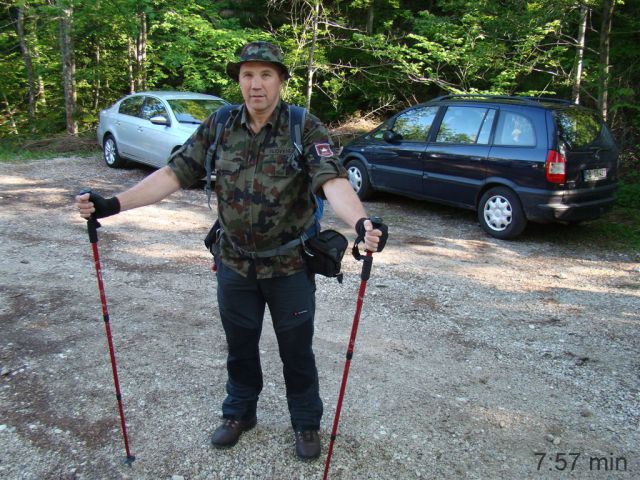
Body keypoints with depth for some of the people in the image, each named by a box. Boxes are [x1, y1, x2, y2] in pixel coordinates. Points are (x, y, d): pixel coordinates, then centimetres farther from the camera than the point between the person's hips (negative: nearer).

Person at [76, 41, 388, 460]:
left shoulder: (306, 129, -14)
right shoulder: (218, 128, -3)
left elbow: (333, 181, -28)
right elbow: (175, 173, -7)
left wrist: (361, 222, -49)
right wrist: (112, 204, -18)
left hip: (290, 267, -3)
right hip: (234, 264, 3)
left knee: (297, 351, 14)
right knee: (240, 347, 21)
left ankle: (306, 424, 38)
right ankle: (240, 414, 46)